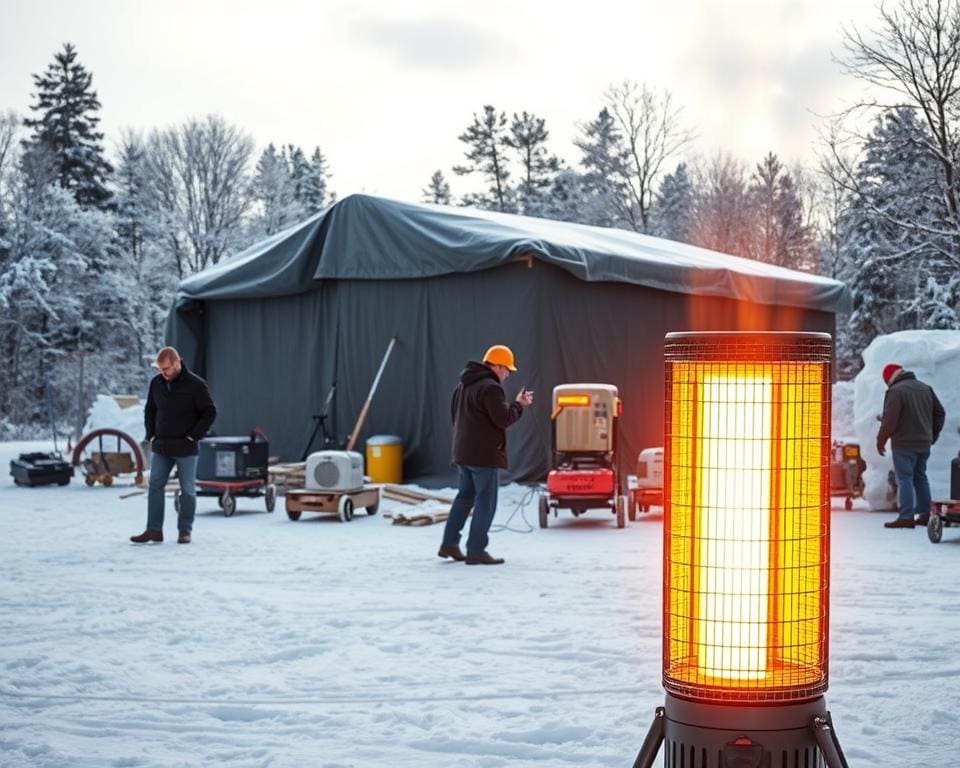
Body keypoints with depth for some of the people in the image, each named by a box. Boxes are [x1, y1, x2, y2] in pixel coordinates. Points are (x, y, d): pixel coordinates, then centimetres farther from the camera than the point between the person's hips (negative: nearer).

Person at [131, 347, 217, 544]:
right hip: (161, 447, 5)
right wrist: (151, 435, 7)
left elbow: (210, 412, -7)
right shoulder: (156, 383, 5)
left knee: (188, 490, 3)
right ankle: (154, 530, 6)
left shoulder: (195, 384, -10)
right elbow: (149, 411, 18)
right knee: (155, 487, 2)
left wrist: (193, 436, -10)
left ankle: (185, 531, 11)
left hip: (185, 449, -5)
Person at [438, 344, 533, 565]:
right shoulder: (490, 387, -18)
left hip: (463, 453, 9)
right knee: (485, 502, -3)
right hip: (485, 454, -9)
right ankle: (476, 551, -2)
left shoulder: (464, 384, 13)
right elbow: (503, 419, -21)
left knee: (464, 496, 18)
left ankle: (449, 543, 19)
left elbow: (455, 413, 22)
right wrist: (519, 404, -6)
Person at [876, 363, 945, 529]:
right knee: (920, 477, 15)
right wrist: (932, 435, 22)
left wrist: (881, 440, -5)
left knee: (904, 479, -6)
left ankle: (906, 517, -11)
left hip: (904, 444, -7)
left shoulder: (896, 391, -12)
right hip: (924, 443, 7)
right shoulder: (926, 388, 13)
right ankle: (925, 514, 17)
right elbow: (940, 413, 16)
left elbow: (889, 420, -16)